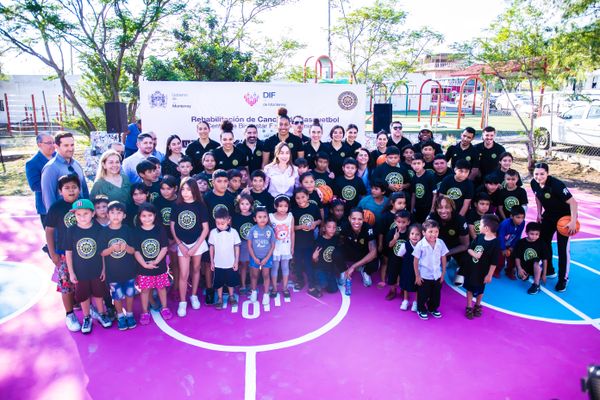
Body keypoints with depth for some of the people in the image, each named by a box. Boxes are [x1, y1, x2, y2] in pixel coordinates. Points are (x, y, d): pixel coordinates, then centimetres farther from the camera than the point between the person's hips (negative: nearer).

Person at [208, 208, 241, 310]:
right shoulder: (213, 232, -10)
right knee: (219, 282, 12)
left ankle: (231, 296, 36)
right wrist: (212, 262, 3)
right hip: (218, 264, 0)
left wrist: (236, 261, -2)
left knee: (231, 281, 16)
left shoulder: (233, 232, -12)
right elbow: (211, 247, 0)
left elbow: (237, 247, -4)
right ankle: (219, 299, 29)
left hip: (231, 263, 0)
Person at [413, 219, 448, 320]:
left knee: (436, 294, 19)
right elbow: (415, 261, -11)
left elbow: (443, 259, 1)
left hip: (437, 275, 3)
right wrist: (417, 276, -8)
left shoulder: (441, 243, -10)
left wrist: (443, 273, 5)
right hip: (424, 276, -3)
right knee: (423, 295, 11)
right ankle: (421, 310, 33)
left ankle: (433, 309, 41)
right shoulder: (420, 245, -19)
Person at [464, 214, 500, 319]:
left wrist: (489, 275, -14)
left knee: (479, 290, 18)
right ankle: (469, 308, 31)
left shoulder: (495, 243, -23)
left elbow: (494, 262, -18)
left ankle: (477, 306, 43)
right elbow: (469, 248, 0)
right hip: (471, 268, 4)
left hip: (482, 272, -4)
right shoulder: (479, 237, -8)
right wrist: (474, 254, -21)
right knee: (469, 288, 16)